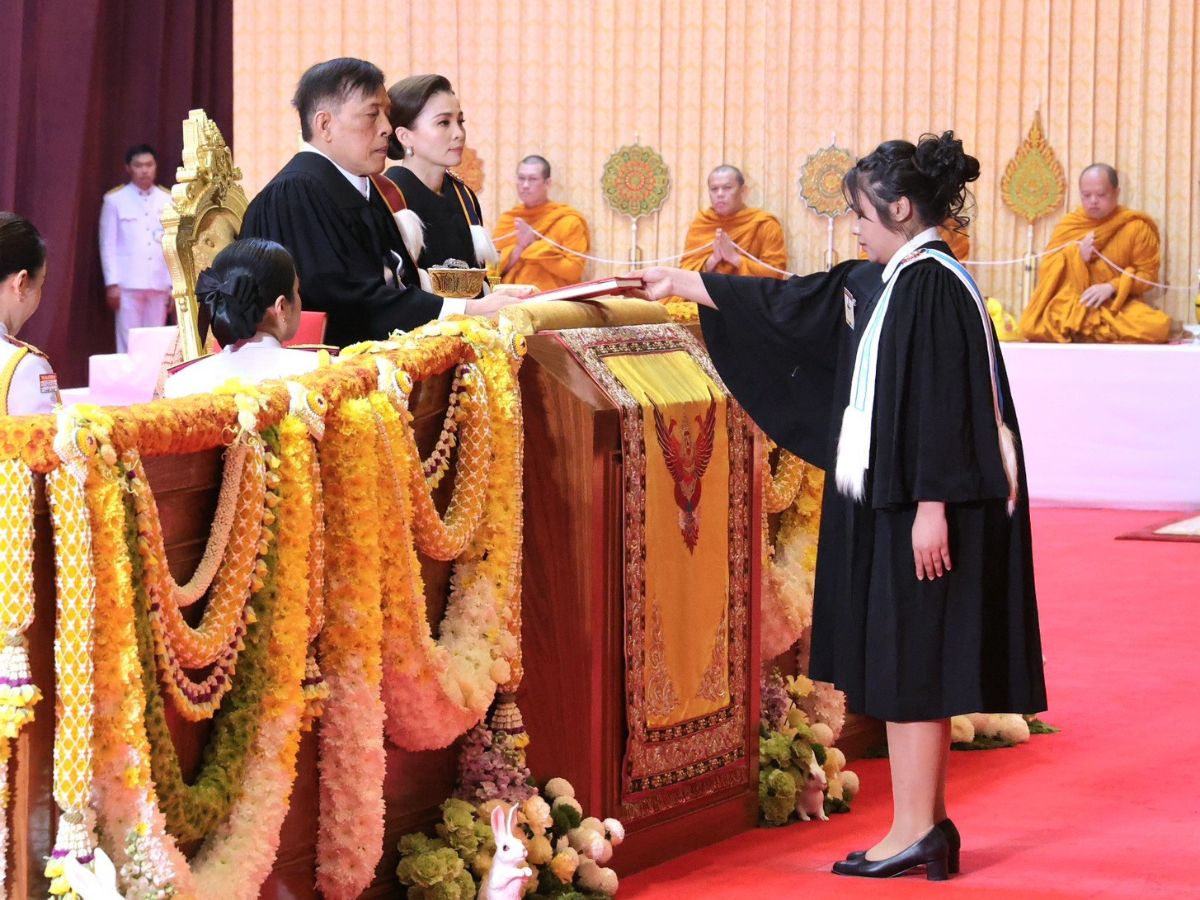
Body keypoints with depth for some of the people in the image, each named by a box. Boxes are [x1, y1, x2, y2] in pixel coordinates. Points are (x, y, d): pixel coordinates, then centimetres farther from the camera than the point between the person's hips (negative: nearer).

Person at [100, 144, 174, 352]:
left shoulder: (167, 200, 7)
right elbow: (108, 245, 0)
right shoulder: (115, 200, 0)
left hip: (159, 285, 2)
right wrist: (112, 283, -6)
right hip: (128, 285, -2)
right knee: (129, 344, -3)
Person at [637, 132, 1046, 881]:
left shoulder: (932, 285, -15)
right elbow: (788, 304, 22)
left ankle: (915, 833, -2)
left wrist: (932, 505, -24)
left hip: (919, 503, -9)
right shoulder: (884, 283, 13)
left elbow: (943, 403, -21)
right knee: (905, 664, 11)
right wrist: (684, 284, 26)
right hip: (892, 497, 9)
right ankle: (927, 823, 15)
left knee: (909, 664, -6)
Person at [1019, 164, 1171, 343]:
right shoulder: (1068, 225, 6)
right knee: (1034, 327, -30)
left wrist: (1111, 287, -17)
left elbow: (1147, 273, -1)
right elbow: (1047, 273, 4)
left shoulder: (1136, 227, 0)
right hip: (1070, 304, 1)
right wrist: (1077, 256, -14)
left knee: (1157, 327, -32)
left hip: (1119, 304, -1)